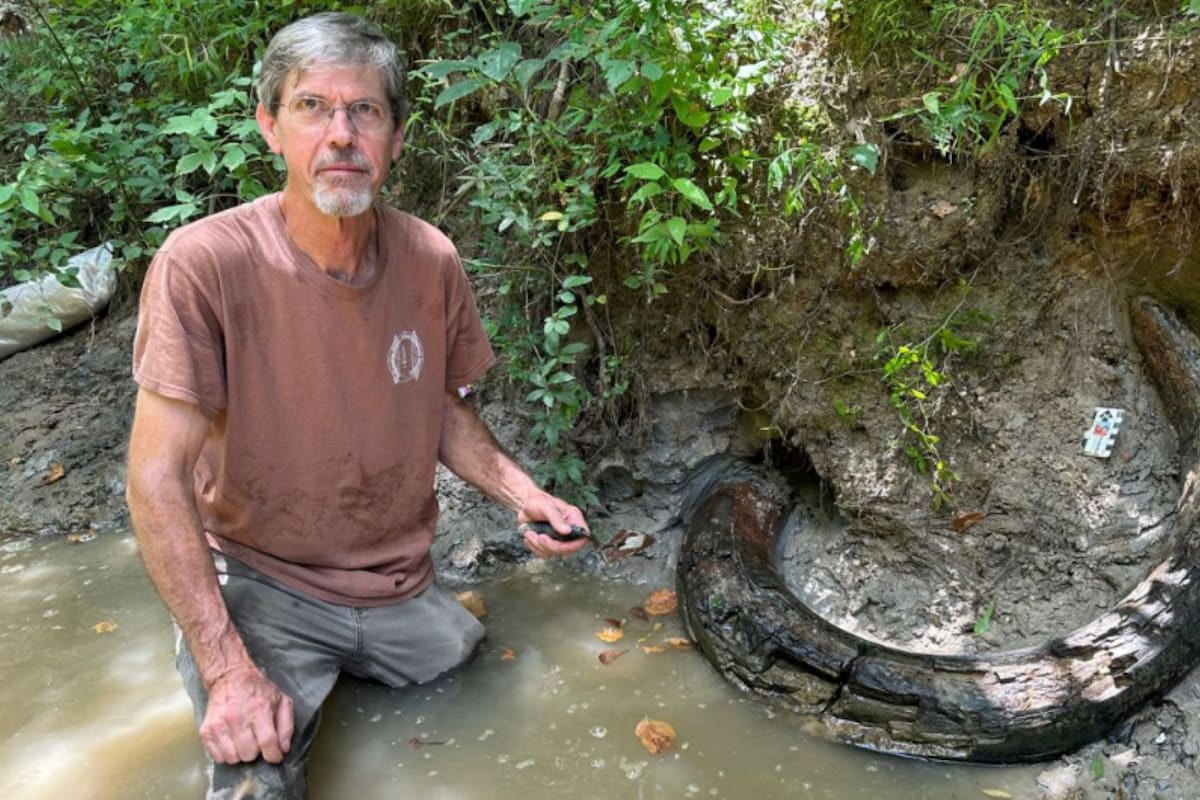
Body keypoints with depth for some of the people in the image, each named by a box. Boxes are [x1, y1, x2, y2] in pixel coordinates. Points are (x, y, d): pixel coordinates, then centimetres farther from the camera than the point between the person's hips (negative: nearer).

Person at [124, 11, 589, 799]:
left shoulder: (432, 260, -8)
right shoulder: (205, 263, -21)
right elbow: (158, 479, -20)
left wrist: (523, 494, -10)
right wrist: (227, 668, -23)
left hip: (400, 586, 4)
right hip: (260, 587, -4)